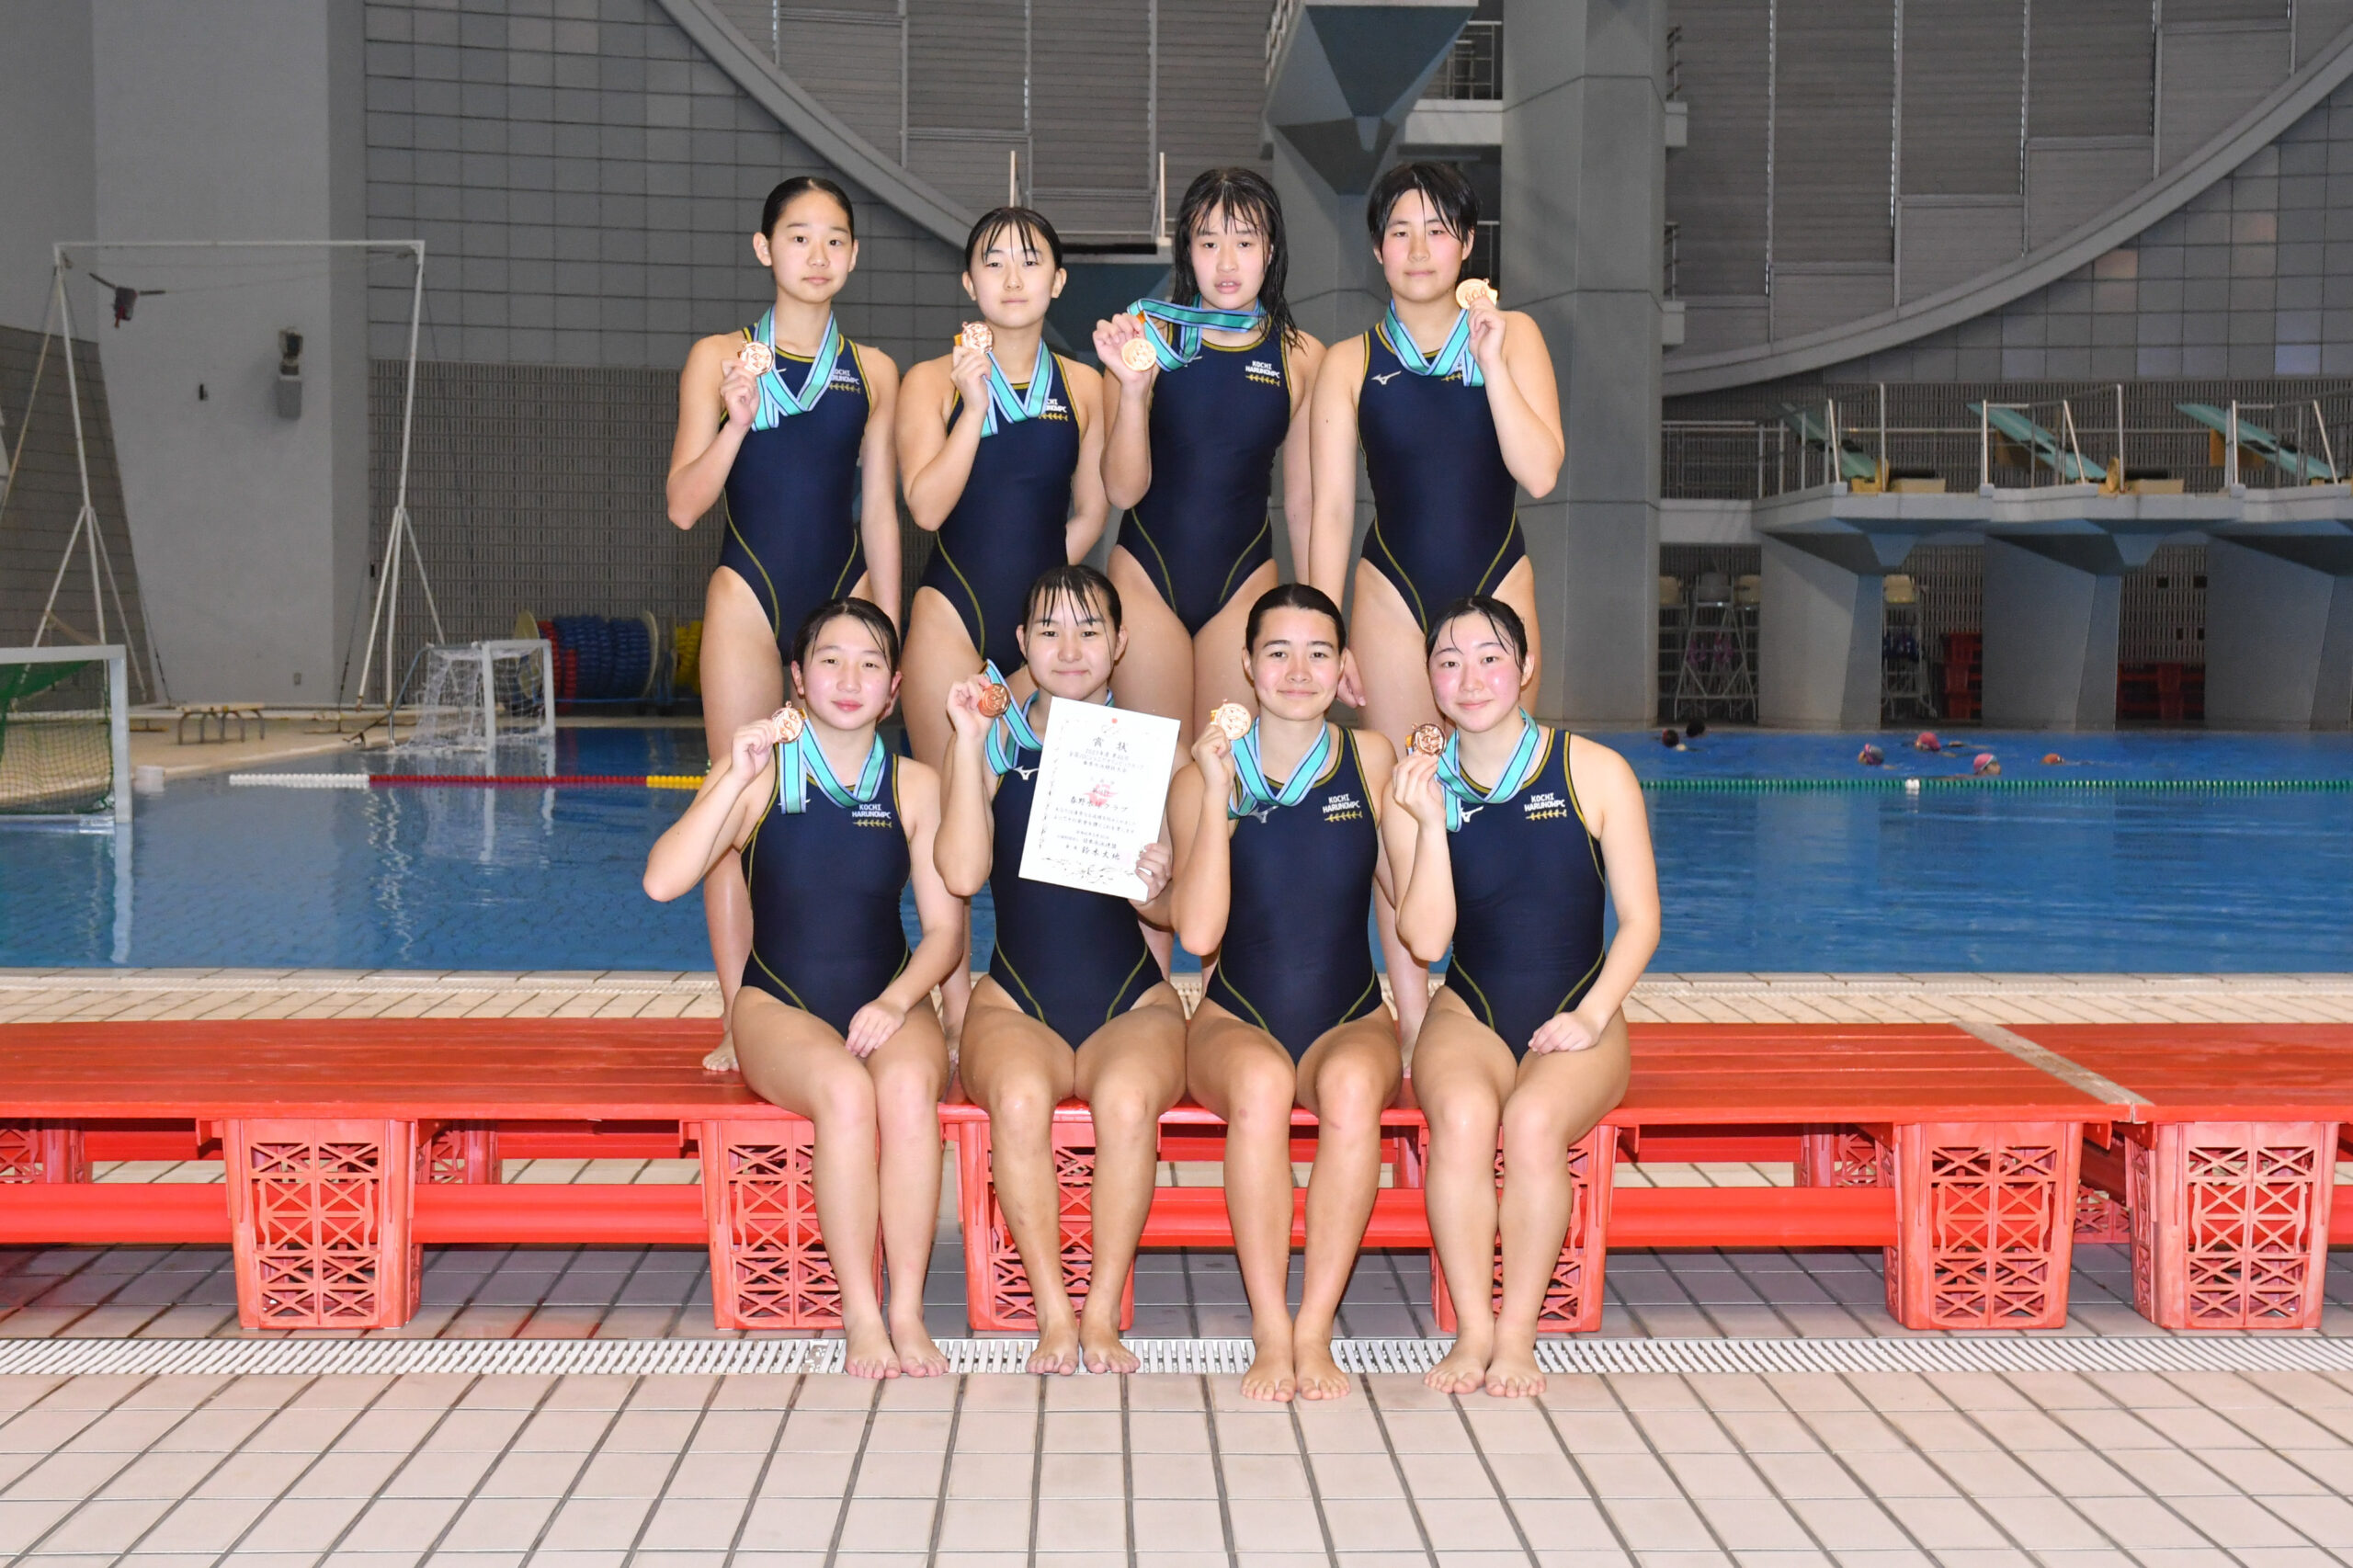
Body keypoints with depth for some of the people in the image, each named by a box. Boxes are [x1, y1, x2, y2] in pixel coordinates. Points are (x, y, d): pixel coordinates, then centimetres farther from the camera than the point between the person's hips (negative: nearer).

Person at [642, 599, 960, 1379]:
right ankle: (859, 1316, -23)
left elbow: (945, 927, 3)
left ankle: (908, 1312, -26)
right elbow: (662, 881, -14)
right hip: (781, 1008, -1)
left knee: (907, 1086, -33)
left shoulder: (915, 786, 5)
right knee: (845, 1091, -34)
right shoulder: (761, 774, 0)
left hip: (889, 1007, 2)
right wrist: (736, 778, -23)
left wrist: (897, 1001, -15)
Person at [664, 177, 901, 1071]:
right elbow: (684, 505, -2)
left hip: (844, 596, 2)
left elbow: (880, 513, 12)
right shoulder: (720, 359, 3)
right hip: (749, 595, -2)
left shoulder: (873, 373, 9)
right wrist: (738, 421, -17)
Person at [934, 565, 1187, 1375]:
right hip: (1015, 1000, 0)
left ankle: (1102, 1316, -21)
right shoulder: (996, 743, 6)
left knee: (1126, 1098, -33)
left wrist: (1156, 888, -17)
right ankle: (1053, 1315, -23)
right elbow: (961, 873, -11)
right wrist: (968, 740, -12)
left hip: (1132, 1002, 0)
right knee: (1019, 1097, -34)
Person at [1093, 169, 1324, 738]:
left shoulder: (1300, 358, 0)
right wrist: (1132, 388, -25)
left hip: (1244, 583, 1)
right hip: (1146, 577, -1)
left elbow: (1304, 505, 8)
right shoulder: (1149, 338, -6)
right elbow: (1123, 491, -10)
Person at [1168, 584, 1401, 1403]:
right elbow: (1198, 931, -14)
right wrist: (1218, 797, -18)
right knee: (1260, 1083, -36)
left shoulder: (1369, 758, 5)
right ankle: (1269, 1336, -27)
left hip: (1352, 1020, 1)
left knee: (1352, 1084, -35)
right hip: (1235, 1020, -1)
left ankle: (1314, 1333, -27)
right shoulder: (1205, 776, 0)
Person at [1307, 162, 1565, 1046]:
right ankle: (1413, 1025, 8)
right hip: (1393, 595, 0)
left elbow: (1540, 473, -9)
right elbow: (1331, 510, 2)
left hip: (1497, 587, 0)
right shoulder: (1350, 364, 3)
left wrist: (1489, 359, -15)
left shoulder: (1513, 336, 3)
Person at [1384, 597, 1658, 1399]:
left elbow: (1640, 919, 0)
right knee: (1461, 1114, -33)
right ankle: (1472, 1331, -22)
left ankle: (1518, 1335, -19)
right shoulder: (1419, 789, 2)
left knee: (1534, 1121, -33)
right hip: (1469, 1013, 1)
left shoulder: (1594, 774, -2)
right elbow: (1425, 940, -6)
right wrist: (1430, 822, -16)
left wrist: (1591, 1016, -14)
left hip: (1574, 1020, -1)